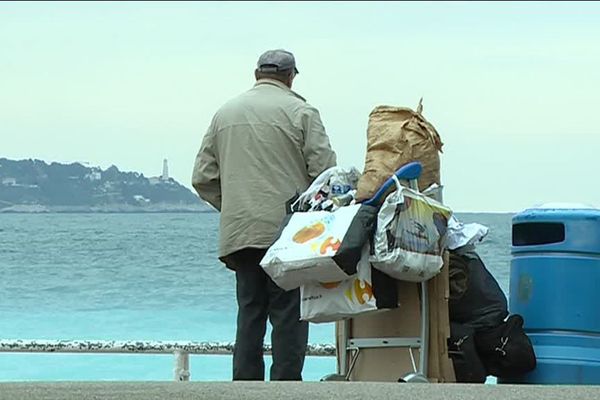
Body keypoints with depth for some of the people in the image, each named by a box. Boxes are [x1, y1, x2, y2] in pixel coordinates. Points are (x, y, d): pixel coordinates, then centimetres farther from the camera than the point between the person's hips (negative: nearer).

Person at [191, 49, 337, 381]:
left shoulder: (225, 113, 14)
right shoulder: (299, 112, -2)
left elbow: (203, 178, 14)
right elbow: (325, 170, -7)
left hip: (238, 233, 5)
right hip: (286, 229, -5)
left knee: (249, 313, 10)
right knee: (288, 315, -3)